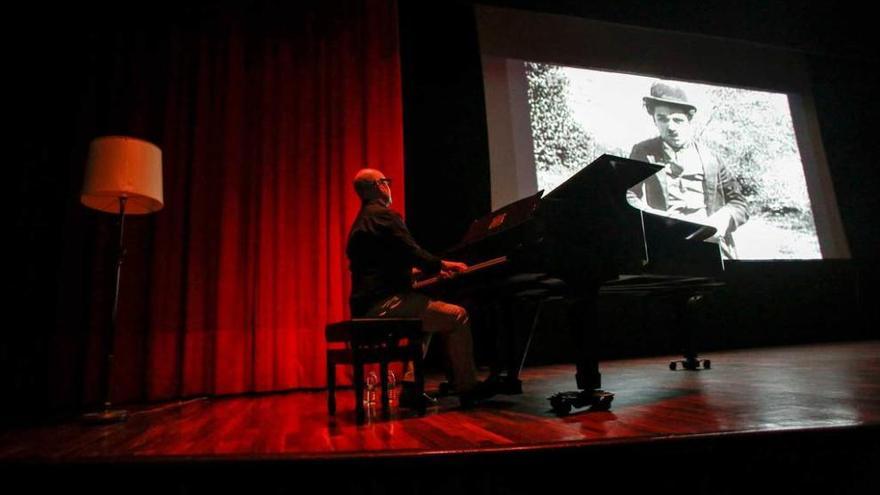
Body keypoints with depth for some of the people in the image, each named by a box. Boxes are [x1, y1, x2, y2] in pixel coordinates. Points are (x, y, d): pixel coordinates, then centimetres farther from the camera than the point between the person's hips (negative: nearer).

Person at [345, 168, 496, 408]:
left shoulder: (362, 220, 22)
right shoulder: (384, 214, -9)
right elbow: (412, 252, -17)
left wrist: (432, 268, 22)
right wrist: (442, 264, 2)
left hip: (367, 305, 10)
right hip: (384, 303, -10)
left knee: (426, 318, 29)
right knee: (458, 316, -8)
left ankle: (410, 387, 22)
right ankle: (467, 387, 2)